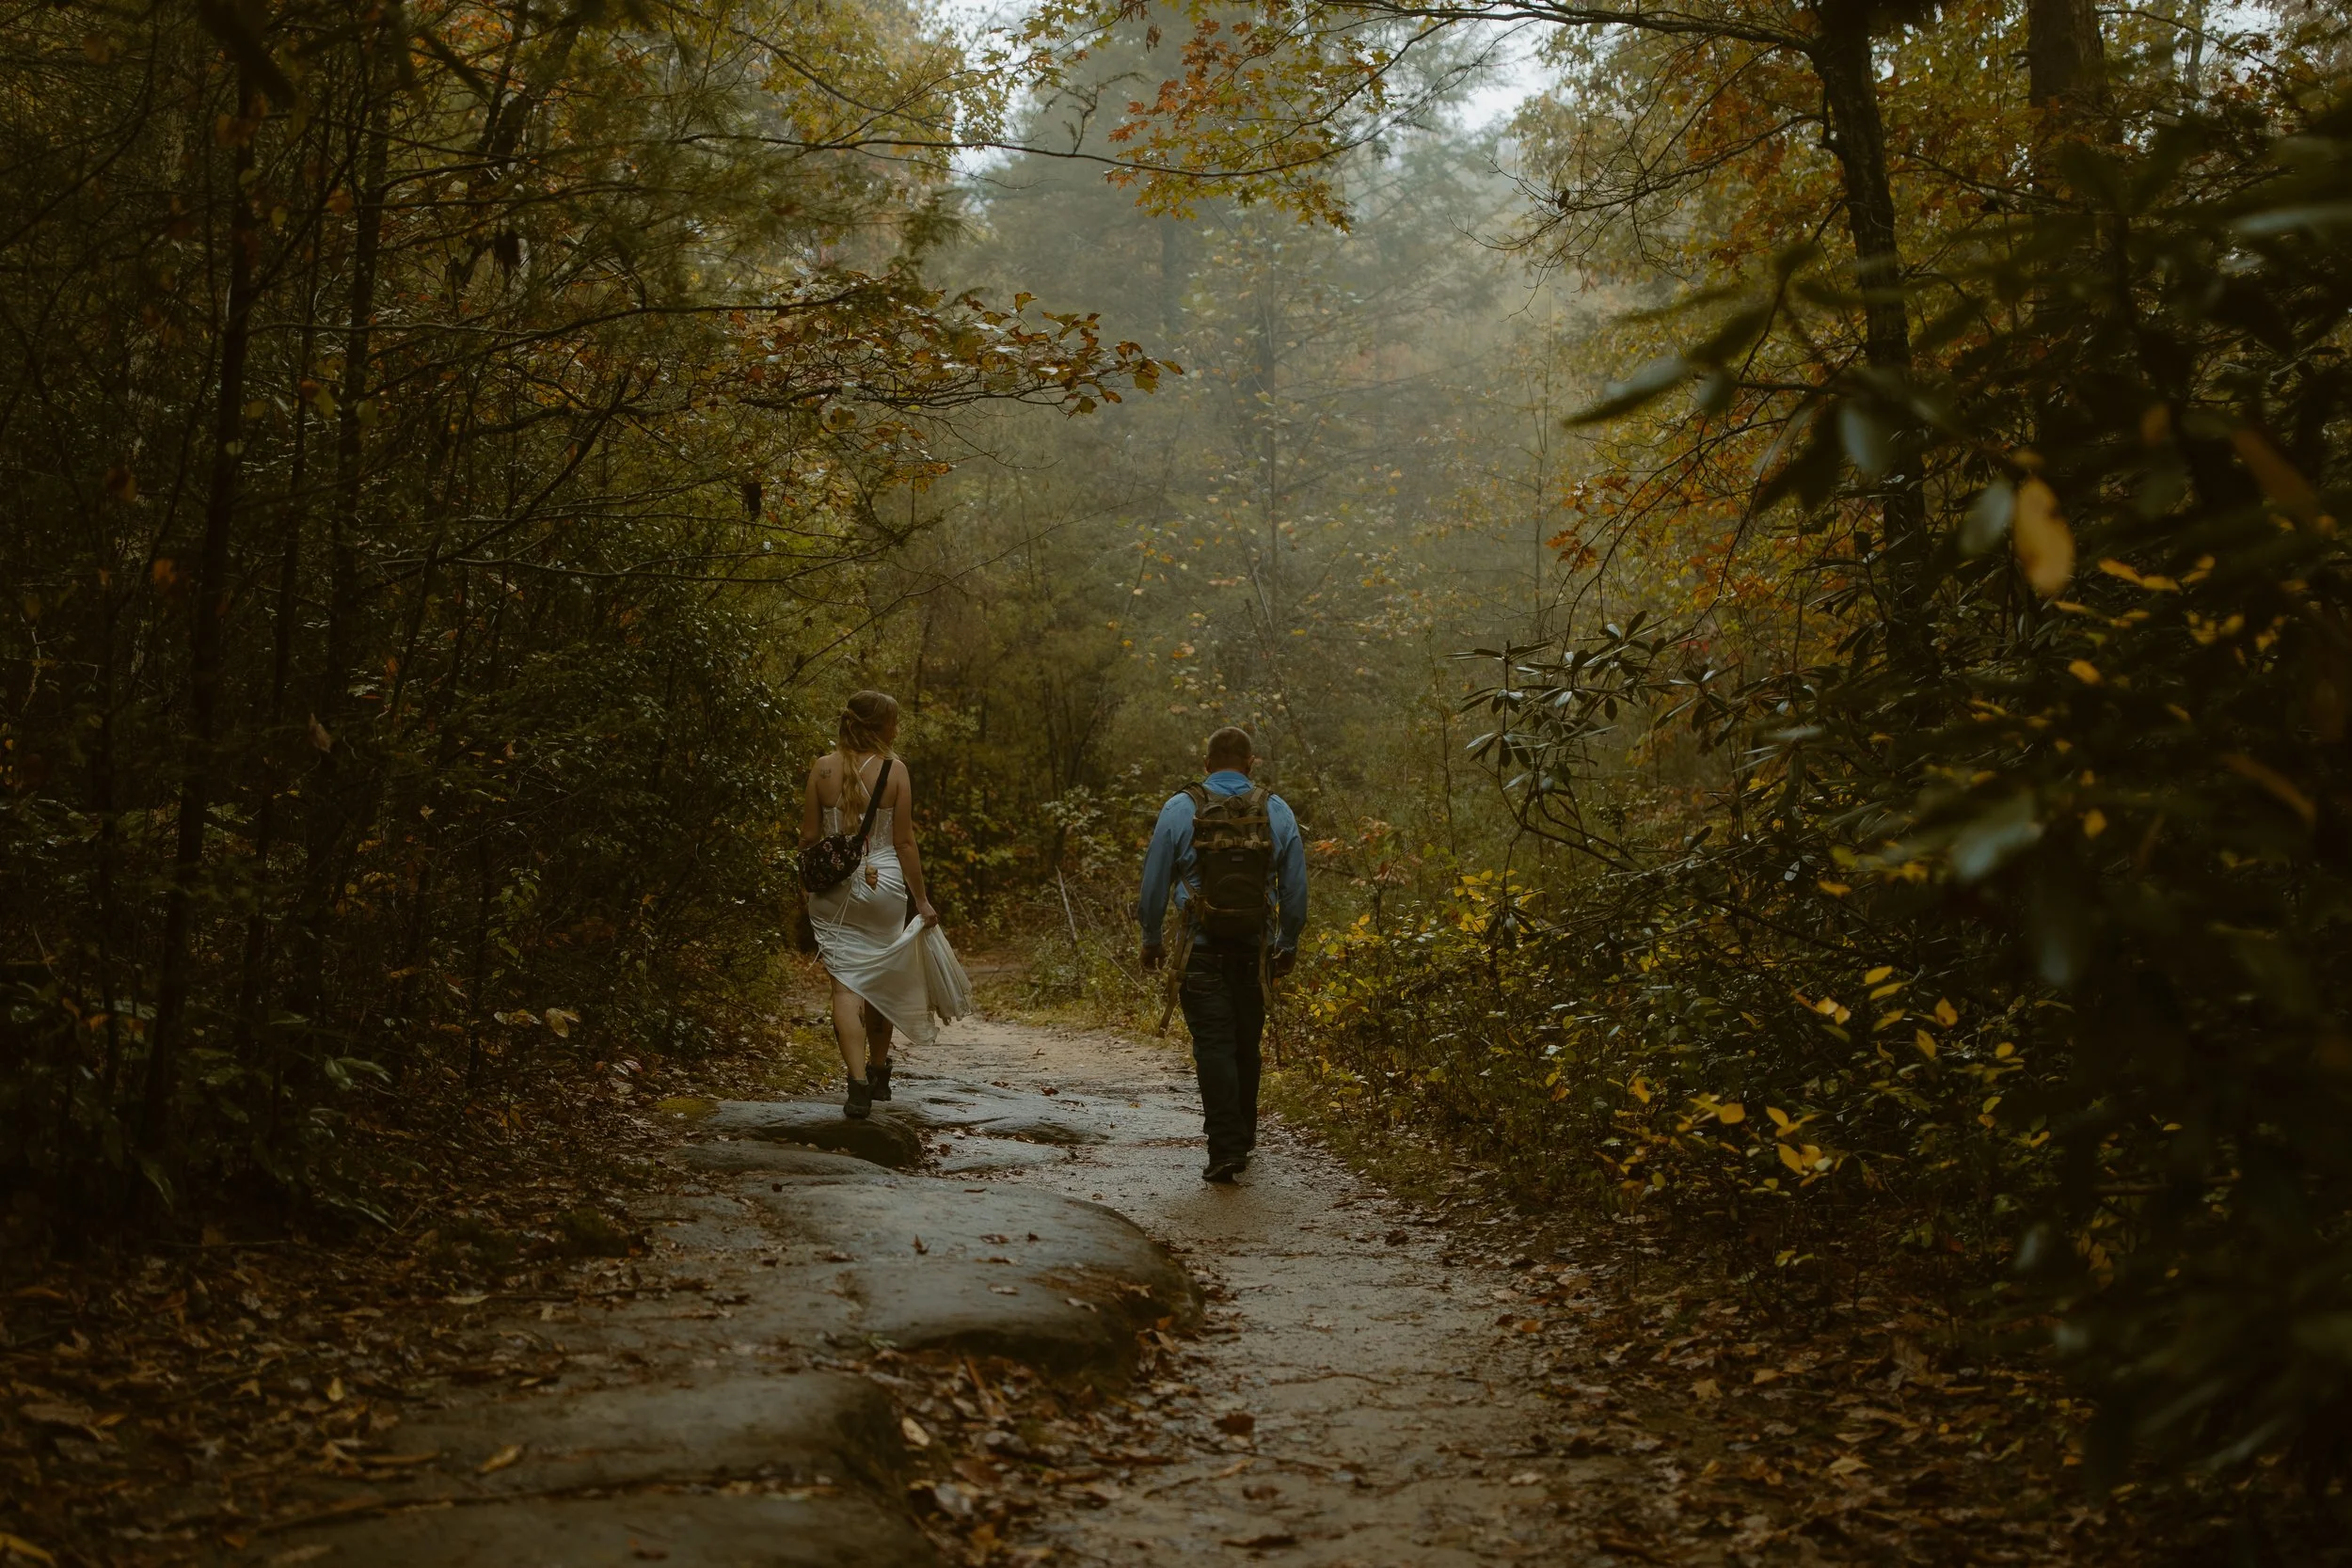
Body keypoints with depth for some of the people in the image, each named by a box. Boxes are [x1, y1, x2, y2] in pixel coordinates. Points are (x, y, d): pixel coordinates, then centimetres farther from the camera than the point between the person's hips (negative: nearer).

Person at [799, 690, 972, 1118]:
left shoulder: (822, 767, -2)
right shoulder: (894, 770, -7)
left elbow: (809, 835, 0)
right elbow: (904, 842, -6)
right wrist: (921, 899, 1)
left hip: (834, 890, 0)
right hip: (884, 886, 0)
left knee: (847, 985, -2)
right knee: (882, 981, 17)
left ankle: (859, 1083, -15)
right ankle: (878, 1074, 32)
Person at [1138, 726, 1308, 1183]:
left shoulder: (1181, 809, -3)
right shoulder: (1276, 811, 2)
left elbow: (1155, 881, 0)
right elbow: (1296, 888, 6)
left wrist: (1152, 938, 13)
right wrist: (1289, 943, 17)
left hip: (1201, 949, -3)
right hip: (1255, 948, 3)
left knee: (1213, 1045, -3)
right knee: (1246, 1043, 16)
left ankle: (1225, 1148, -12)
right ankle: (1243, 1136, 28)